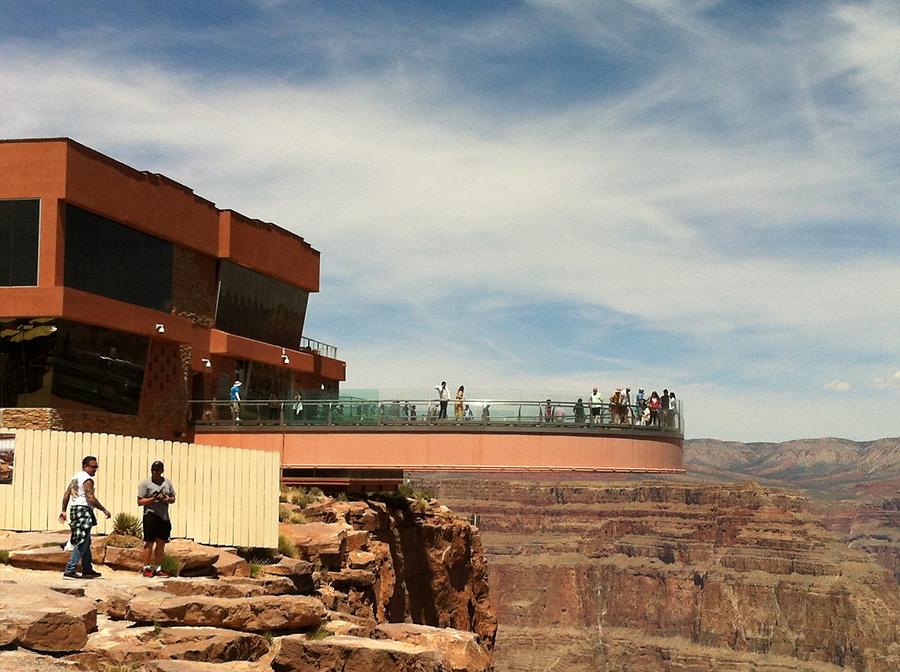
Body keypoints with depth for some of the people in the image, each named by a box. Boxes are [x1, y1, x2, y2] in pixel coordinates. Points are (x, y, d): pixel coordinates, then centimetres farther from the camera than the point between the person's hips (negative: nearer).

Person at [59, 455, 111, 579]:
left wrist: (64, 511, 17)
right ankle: (69, 570, -15)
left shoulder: (75, 477, 17)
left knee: (86, 542, 18)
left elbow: (66, 495, 16)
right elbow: (91, 499, -19)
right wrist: (104, 510, -12)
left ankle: (87, 569, 24)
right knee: (82, 543, -9)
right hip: (84, 510, -10)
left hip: (74, 509, 10)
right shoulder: (88, 479, -12)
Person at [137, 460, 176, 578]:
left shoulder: (167, 482, 12)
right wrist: (154, 499, -17)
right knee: (149, 542, -6)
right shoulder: (145, 483, -2)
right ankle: (146, 568, 0)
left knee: (161, 543, 9)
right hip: (151, 515, -5)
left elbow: (173, 498, 18)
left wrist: (168, 499, -5)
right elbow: (140, 502, -6)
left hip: (164, 517, 5)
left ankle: (158, 568, 17)